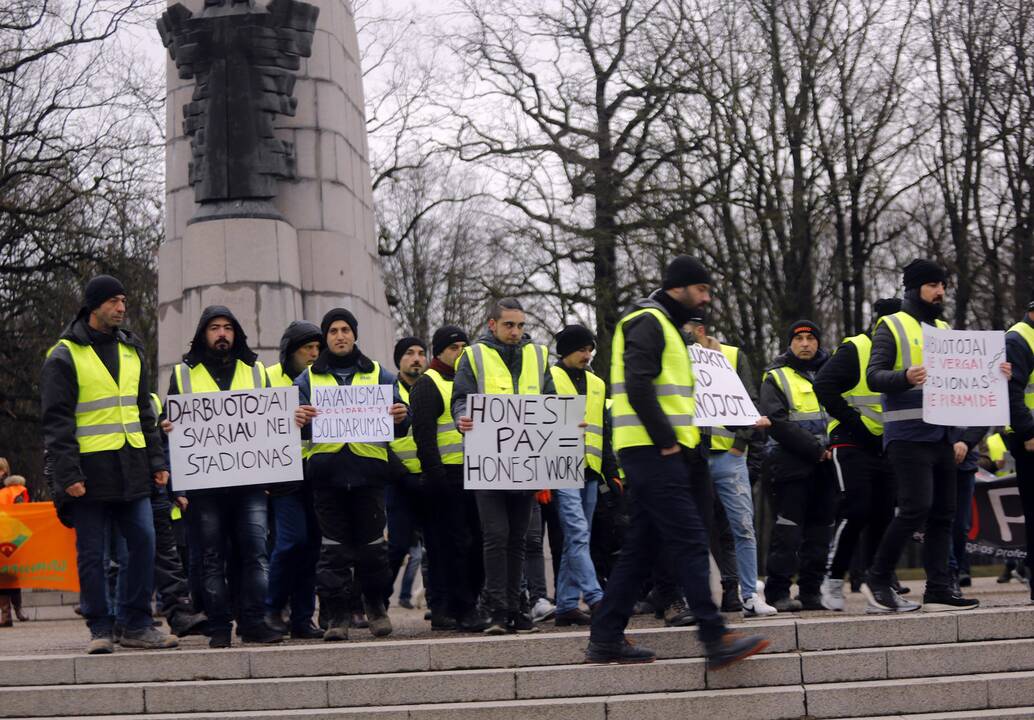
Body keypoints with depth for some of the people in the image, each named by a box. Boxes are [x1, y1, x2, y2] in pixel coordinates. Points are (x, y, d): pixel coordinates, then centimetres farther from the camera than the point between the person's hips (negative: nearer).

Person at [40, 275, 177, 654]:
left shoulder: (131, 350, 16)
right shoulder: (65, 356, -2)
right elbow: (56, 422, -7)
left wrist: (156, 460, 12)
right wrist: (67, 473, -14)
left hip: (132, 468, 5)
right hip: (90, 471, -5)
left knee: (143, 542, 0)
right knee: (92, 553, 1)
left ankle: (137, 625, 9)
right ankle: (101, 629, 10)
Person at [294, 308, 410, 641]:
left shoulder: (378, 374, 14)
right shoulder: (309, 377, 14)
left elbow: (397, 427, 10)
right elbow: (302, 424, 5)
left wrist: (401, 417, -14)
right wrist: (299, 419, -19)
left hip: (368, 468, 0)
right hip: (327, 469, 0)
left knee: (371, 543, 4)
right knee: (333, 546, -1)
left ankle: (376, 605, 20)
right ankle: (336, 613, 3)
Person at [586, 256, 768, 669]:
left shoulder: (664, 326, 25)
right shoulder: (647, 322, -8)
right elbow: (638, 387, -20)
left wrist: (685, 445, 16)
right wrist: (667, 441, -19)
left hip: (659, 454, 11)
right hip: (651, 451, -11)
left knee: (641, 547, 10)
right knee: (689, 541, -12)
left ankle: (606, 639, 13)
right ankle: (716, 640, -14)